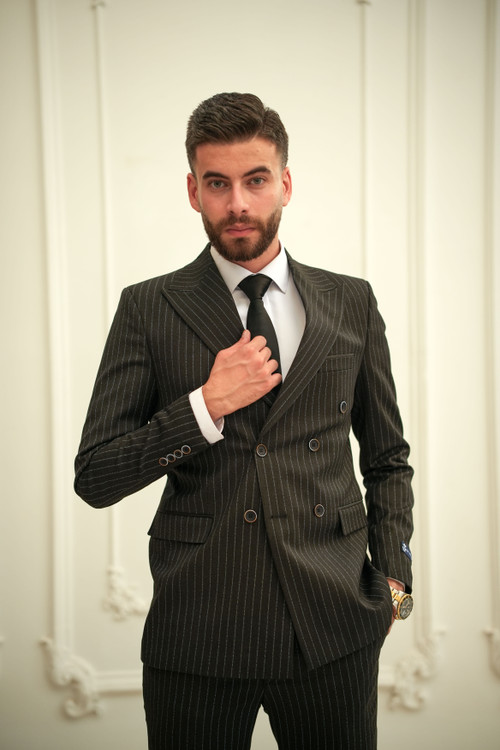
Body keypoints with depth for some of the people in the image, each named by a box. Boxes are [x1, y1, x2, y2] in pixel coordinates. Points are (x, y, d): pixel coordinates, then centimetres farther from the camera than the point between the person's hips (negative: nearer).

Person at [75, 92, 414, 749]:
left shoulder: (351, 303, 6)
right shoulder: (149, 309, -1)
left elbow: (387, 458, 15)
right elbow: (94, 478, -3)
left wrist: (392, 575, 5)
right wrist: (206, 406, -14)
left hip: (333, 628, 2)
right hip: (196, 634, -1)